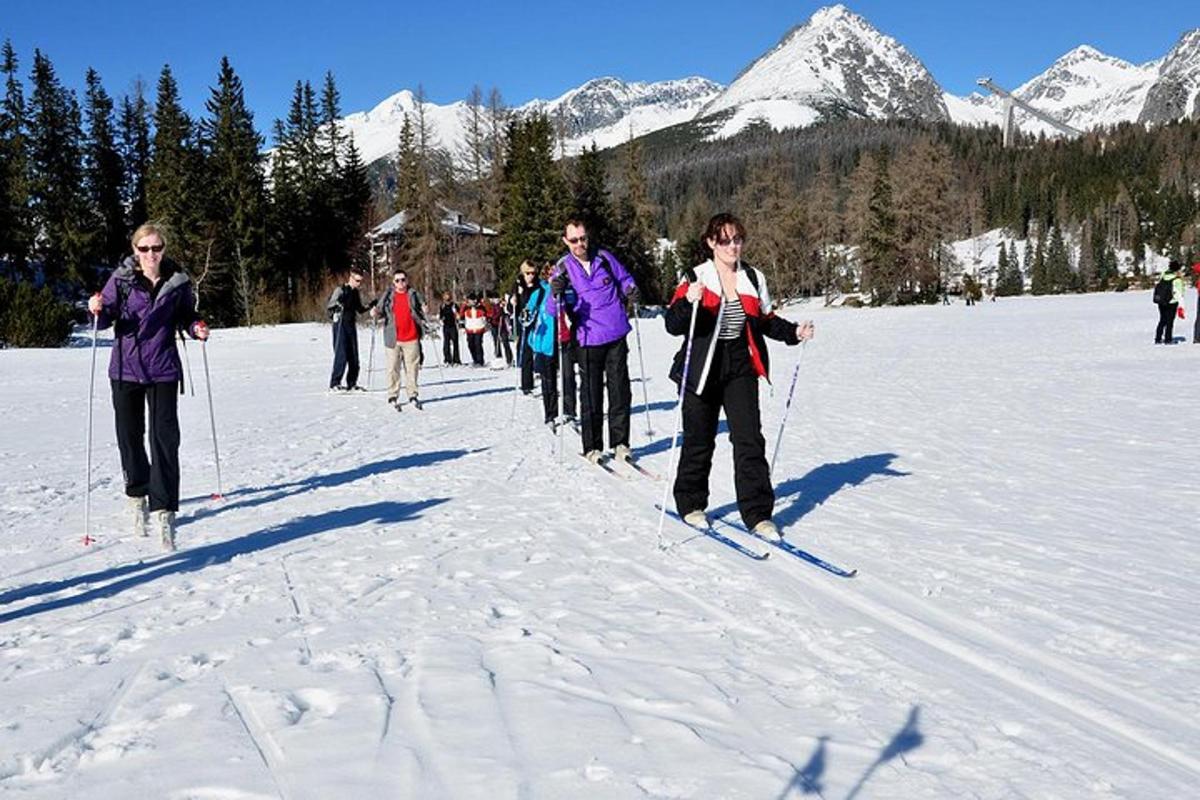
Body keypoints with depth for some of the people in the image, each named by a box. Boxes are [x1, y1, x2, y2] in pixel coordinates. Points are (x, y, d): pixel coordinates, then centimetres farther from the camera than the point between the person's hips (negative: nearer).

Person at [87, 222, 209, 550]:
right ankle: (137, 496, 32)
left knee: (165, 440, -8)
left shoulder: (178, 281, 0)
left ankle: (163, 510, -6)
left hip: (163, 370, -1)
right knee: (130, 437, 11)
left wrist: (196, 328, -8)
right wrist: (98, 310, -22)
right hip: (126, 369, 1)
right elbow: (106, 320, 0)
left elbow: (186, 316, 13)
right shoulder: (121, 279, -3)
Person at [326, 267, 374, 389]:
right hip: (341, 325, -6)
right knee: (341, 355, -11)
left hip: (352, 325, 6)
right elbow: (328, 307, -6)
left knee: (354, 356, 5)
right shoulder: (340, 290, -6)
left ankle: (352, 384, 13)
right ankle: (334, 384, -6)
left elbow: (360, 309, 21)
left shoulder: (356, 293, 13)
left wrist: (371, 306, 5)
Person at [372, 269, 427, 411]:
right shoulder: (387, 295, 6)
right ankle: (393, 396, 7)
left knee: (412, 367, 5)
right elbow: (381, 311, 11)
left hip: (411, 338, 0)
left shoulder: (413, 294, 7)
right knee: (393, 367, 0)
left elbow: (421, 314, 9)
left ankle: (413, 395, 14)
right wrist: (375, 312, -10)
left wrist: (424, 311, -12)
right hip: (393, 339, 0)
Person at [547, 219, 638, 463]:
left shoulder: (604, 258, 4)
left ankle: (620, 443, 16)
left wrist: (631, 291, -4)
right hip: (588, 340, -2)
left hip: (616, 336, 2)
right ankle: (592, 447, 12)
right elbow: (554, 310, -4)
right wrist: (556, 294, -25)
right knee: (591, 396, 2)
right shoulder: (562, 268, -1)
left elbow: (624, 279, 18)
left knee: (620, 391, 5)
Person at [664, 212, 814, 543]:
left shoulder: (753, 278, 7)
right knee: (699, 440, 7)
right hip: (702, 370, -2)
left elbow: (766, 321, 16)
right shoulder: (696, 277, -5)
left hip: (741, 369, 3)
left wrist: (794, 332, -1)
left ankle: (758, 513, -1)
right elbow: (673, 325, -12)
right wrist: (689, 302, -30)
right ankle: (690, 504, 26)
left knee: (749, 438, -6)